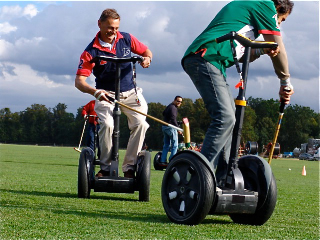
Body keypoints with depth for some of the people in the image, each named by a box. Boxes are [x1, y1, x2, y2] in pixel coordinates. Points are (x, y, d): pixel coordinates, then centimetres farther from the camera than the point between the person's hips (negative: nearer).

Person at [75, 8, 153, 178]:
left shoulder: (126, 39, -1)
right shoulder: (91, 51, -12)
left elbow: (146, 51, 14)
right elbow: (79, 81, -18)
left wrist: (147, 58, -12)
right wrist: (94, 92, -39)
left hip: (130, 93, 3)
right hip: (105, 95, -3)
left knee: (140, 123, -22)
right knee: (107, 125, -29)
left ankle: (129, 167, -12)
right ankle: (105, 167, -13)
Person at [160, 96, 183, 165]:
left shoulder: (169, 106, 16)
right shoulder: (173, 108, -14)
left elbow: (163, 113, 31)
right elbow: (173, 119, -23)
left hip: (164, 127, 10)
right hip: (170, 127, -10)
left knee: (166, 145, 13)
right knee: (174, 145, -4)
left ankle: (162, 161, 9)